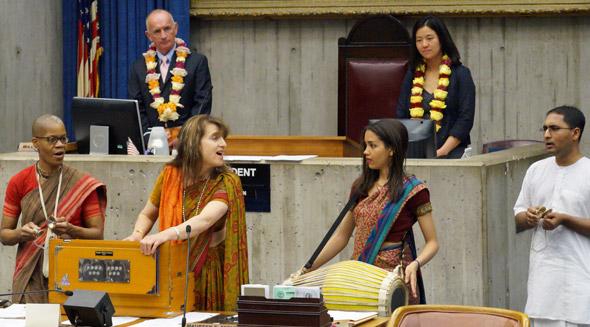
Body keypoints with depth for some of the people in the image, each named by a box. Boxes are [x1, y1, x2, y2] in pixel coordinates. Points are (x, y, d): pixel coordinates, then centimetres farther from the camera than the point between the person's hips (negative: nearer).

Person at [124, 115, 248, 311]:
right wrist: (137, 235, -7)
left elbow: (206, 220, -26)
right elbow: (147, 215, 15)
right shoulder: (171, 175, 1)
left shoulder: (227, 181, -9)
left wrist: (166, 234, -41)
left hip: (209, 274, -2)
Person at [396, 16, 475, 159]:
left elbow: (465, 120, -3)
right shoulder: (412, 75, 17)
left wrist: (442, 152, -12)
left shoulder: (461, 74, 4)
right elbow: (401, 116, 14)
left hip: (450, 153, -2)